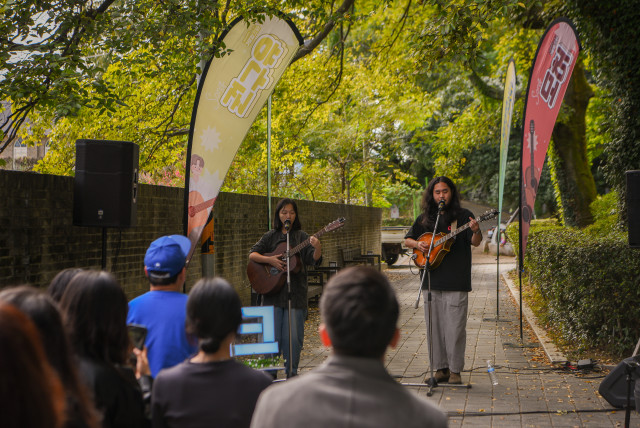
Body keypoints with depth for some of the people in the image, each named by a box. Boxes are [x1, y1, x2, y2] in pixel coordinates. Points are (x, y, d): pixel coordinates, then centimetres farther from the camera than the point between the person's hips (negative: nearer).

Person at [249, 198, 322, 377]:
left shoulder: (301, 237, 5)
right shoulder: (270, 236, 9)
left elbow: (314, 260, -6)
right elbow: (252, 254, 2)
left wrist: (317, 248, -27)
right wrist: (270, 260, -14)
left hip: (295, 294, -1)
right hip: (272, 292, 1)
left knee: (293, 338, 1)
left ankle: (291, 374, 15)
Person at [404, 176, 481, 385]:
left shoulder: (463, 215, 0)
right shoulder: (425, 218, 11)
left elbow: (475, 243, -7)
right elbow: (407, 240, 18)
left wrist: (475, 231, -28)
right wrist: (418, 244, -3)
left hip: (456, 281, -4)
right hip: (431, 280, 4)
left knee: (455, 327, -3)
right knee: (434, 327, 8)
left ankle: (455, 370, 7)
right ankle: (440, 369, 18)